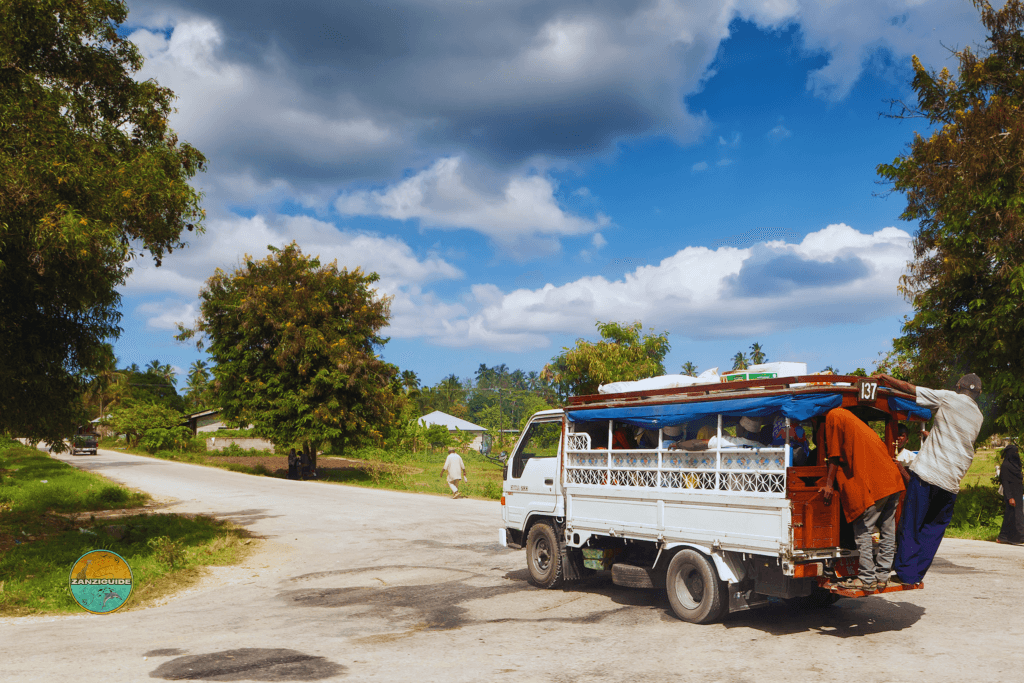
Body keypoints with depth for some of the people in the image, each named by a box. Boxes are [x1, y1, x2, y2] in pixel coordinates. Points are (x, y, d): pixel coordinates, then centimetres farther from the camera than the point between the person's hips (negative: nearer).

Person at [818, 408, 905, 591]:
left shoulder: (834, 415, 1)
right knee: (887, 530, 11)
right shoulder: (852, 419, 26)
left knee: (862, 530, -3)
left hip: (871, 485, -9)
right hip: (892, 480, 9)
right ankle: (882, 575, 17)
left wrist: (828, 484, 1)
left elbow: (835, 455, -3)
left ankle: (867, 578, -2)